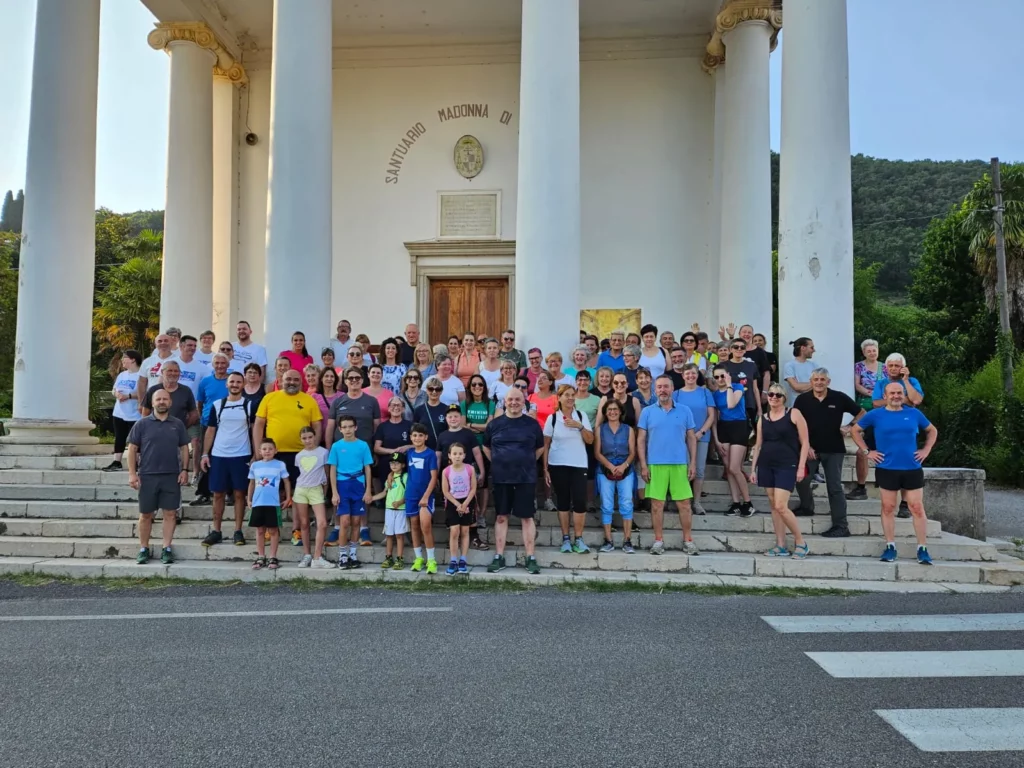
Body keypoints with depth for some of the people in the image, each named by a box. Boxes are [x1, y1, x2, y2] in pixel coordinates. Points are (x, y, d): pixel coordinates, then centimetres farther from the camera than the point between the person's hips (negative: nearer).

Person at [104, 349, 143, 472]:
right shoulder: (121, 375, 14)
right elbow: (114, 389, 20)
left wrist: (129, 396, -24)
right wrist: (116, 394, -2)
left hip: (134, 415, -8)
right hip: (119, 413, 8)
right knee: (119, 438, 10)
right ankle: (116, 463, 15)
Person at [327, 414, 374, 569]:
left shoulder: (363, 445, 1)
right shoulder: (336, 446, 0)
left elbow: (367, 469, 4)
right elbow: (333, 470, 2)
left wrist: (368, 491, -1)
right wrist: (334, 492, -5)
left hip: (358, 486, 1)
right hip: (342, 486, -1)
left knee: (355, 521, 7)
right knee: (345, 521, -5)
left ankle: (352, 554, 18)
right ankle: (342, 556, 5)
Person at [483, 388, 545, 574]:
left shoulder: (532, 424, 2)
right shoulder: (495, 424, 4)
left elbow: (540, 447, 14)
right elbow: (486, 447, 16)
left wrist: (527, 462, 9)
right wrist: (498, 463, 9)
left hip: (526, 478, -1)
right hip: (500, 478, 1)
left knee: (527, 517, 2)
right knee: (501, 517, 7)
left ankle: (530, 558, 8)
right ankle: (499, 557, 14)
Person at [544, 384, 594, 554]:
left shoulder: (581, 415, 4)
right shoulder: (552, 418, 0)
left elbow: (590, 440, 0)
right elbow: (545, 445, 2)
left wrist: (579, 426, -15)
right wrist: (545, 468, -2)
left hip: (579, 465, 1)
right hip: (557, 465, -1)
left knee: (580, 501, -6)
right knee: (562, 501, 4)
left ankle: (579, 539, 3)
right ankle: (566, 539, 12)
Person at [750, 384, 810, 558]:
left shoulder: (793, 414, -2)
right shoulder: (763, 418, 10)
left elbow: (804, 443, -3)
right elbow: (758, 445, 15)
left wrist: (801, 467, -9)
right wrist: (753, 469, 11)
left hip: (787, 466, -5)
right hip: (766, 466, 5)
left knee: (781, 506, -12)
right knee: (774, 506, 6)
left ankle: (800, 541, 6)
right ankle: (781, 546, 13)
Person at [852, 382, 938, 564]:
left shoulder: (914, 413, 5)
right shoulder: (875, 415, 0)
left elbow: (932, 430, 20)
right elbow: (855, 430, 9)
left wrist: (926, 450, 7)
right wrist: (866, 451, 1)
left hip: (912, 469, 1)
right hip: (886, 470, -1)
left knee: (917, 509, 1)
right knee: (888, 508, 5)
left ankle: (923, 549, 8)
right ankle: (890, 547, 14)